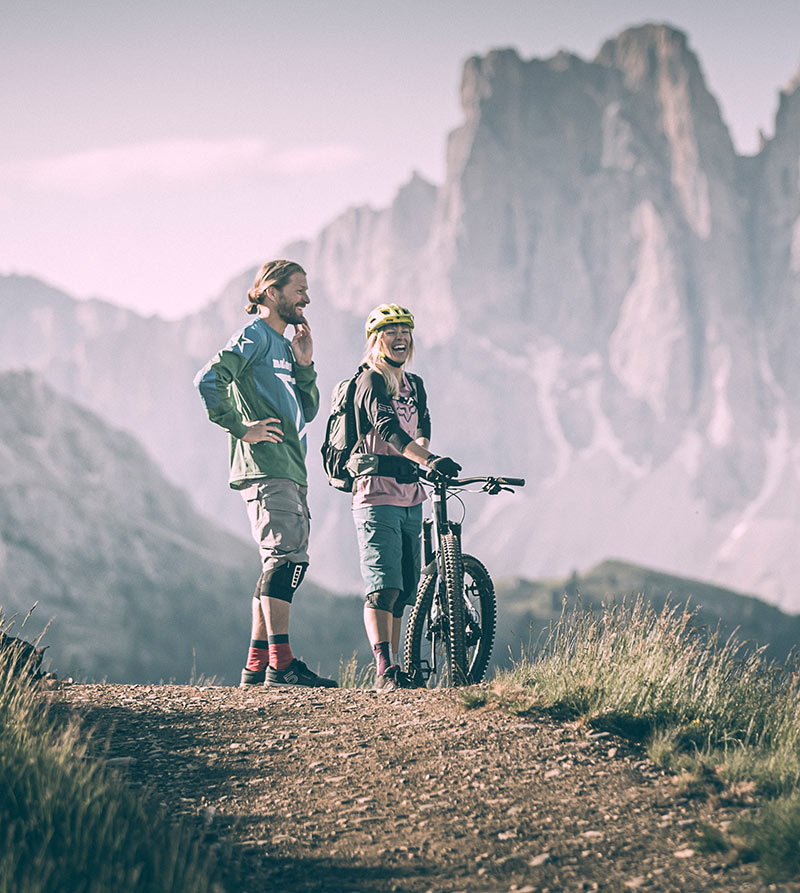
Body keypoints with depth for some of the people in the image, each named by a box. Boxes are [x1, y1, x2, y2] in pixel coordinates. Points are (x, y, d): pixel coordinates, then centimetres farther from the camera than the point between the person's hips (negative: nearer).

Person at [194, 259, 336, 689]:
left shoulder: (283, 344, 25)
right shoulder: (254, 336, -4)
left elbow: (308, 410, 22)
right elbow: (209, 380, -19)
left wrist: (303, 366, 8)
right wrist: (241, 428, -17)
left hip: (288, 470, 10)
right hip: (265, 465, -10)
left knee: (279, 564, 8)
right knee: (288, 555, -17)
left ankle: (256, 668, 10)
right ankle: (281, 663, -20)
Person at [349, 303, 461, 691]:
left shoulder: (414, 386, 18)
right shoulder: (370, 382, -8)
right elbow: (388, 429, -24)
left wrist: (425, 461, -7)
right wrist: (429, 460, -39)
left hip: (410, 498, 8)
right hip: (377, 495, -8)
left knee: (405, 588, 9)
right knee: (383, 586, -16)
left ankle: (395, 670, 14)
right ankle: (385, 670, -22)